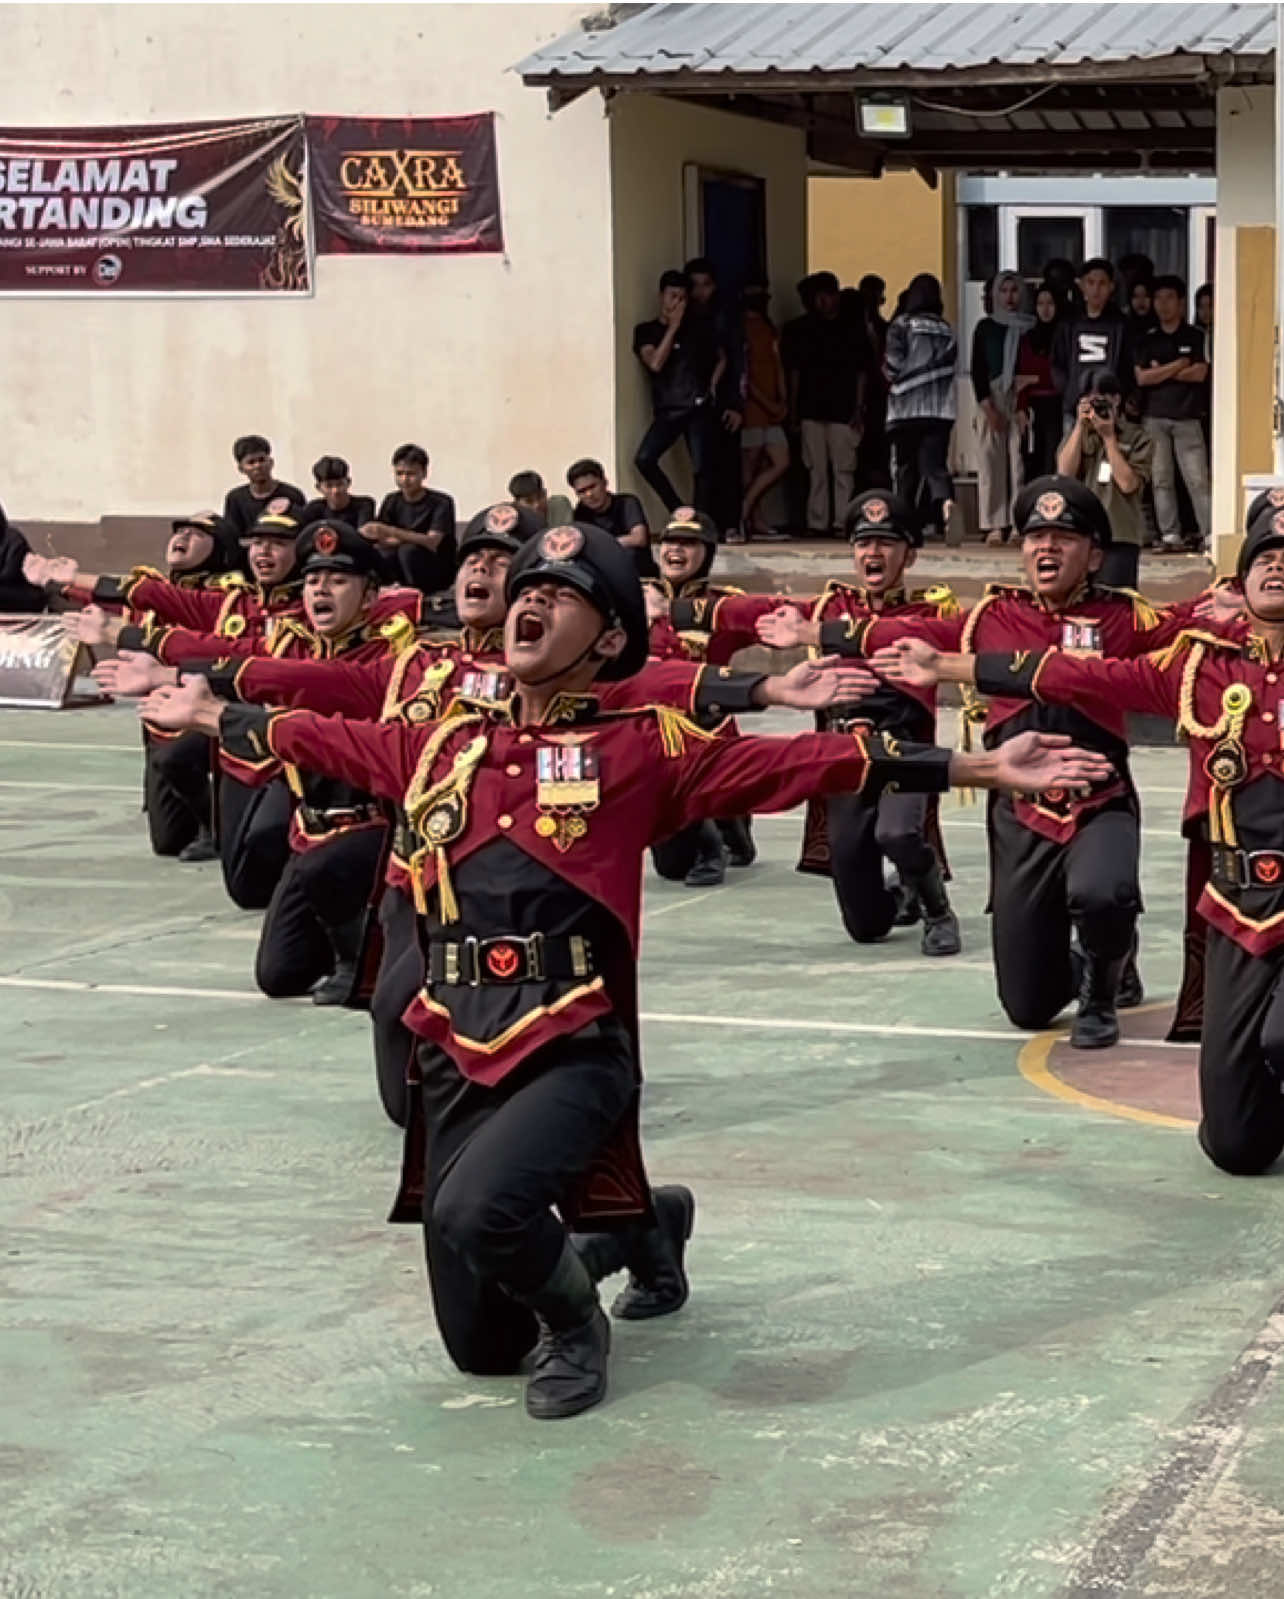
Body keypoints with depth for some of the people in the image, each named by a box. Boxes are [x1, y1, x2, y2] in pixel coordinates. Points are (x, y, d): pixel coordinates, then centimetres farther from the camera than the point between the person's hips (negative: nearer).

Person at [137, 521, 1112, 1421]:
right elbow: (332, 743, 30)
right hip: (456, 1051, 5)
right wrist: (214, 715, 38)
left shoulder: (640, 748, 1)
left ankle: (577, 1320, 0)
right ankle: (638, 1224, 39)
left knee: (476, 1208, -35)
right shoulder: (447, 744, 14)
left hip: (576, 1048, -5)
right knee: (480, 1348, 9)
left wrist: (982, 769, -11)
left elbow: (796, 762, -5)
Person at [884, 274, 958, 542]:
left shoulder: (901, 325, -2)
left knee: (906, 467, 9)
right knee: (934, 463, -4)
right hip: (941, 408, 2)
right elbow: (950, 366, 8)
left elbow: (893, 366, -7)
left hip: (906, 408, -2)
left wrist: (895, 380, 12)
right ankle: (946, 502, -33)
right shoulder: (945, 329, 10)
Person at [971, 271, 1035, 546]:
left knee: (1020, 462, -7)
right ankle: (995, 526, -5)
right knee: (991, 461, -5)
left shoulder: (1032, 328, 8)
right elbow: (977, 370, 6)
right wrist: (988, 407, -6)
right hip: (990, 401, 1)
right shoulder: (986, 327, 10)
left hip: (1021, 401, -1)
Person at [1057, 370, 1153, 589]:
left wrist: (1109, 437, -6)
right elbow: (1065, 472, -3)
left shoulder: (1137, 437, 3)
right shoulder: (1077, 434, 14)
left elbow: (1128, 483, -9)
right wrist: (1080, 426, -4)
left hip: (1120, 536, -3)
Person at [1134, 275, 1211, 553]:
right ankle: (1170, 535, 5)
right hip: (1155, 418, 3)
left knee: (1197, 478, -7)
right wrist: (1179, 365, -5)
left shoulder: (1196, 338, 6)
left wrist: (1161, 371, -3)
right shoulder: (1146, 341, 12)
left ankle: (1209, 534, -8)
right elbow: (1142, 378, -1)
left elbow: (1199, 373, -7)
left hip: (1187, 417, -3)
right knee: (1161, 479, 1)